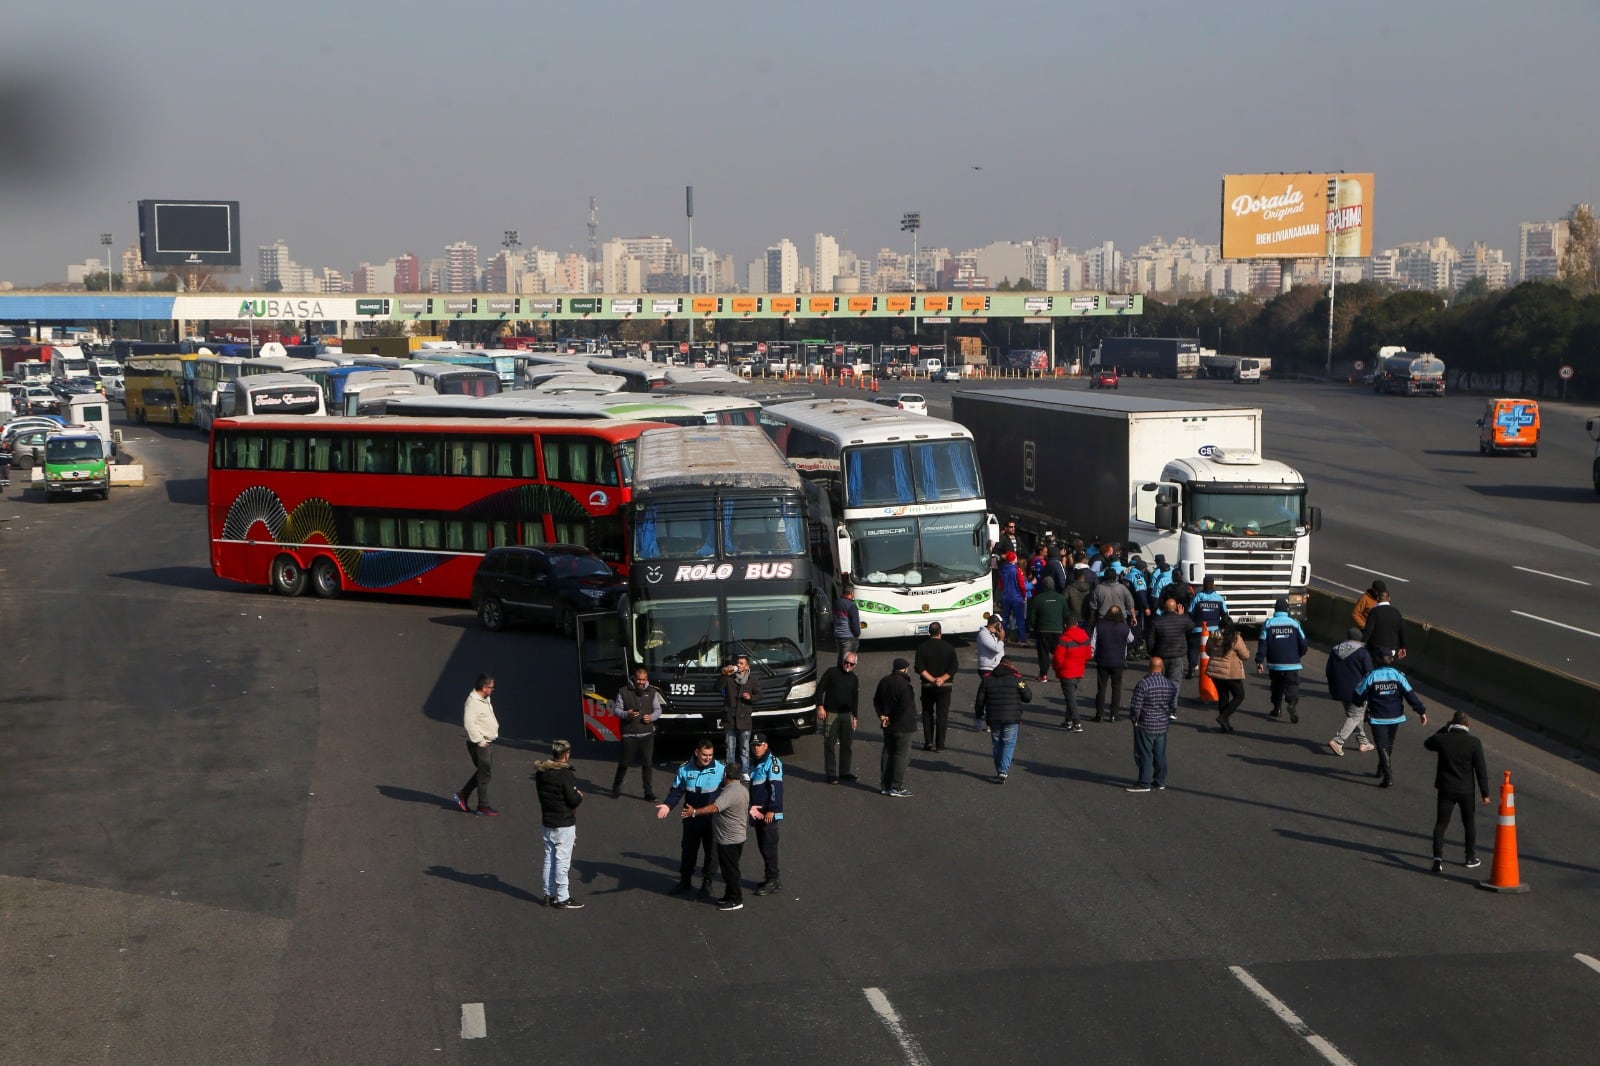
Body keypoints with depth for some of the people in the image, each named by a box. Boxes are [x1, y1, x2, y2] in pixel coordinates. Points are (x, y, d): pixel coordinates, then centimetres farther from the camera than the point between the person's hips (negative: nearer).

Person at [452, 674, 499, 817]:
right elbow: (469, 724, -26)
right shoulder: (473, 702, -20)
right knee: (485, 774, -2)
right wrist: (480, 741, -22)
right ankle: (483, 806, 8)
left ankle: (462, 795, 24)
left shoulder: (485, 699, 11)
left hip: (488, 742, 10)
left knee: (485, 772, 16)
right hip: (479, 744, -10)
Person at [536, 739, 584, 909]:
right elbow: (574, 800, -21)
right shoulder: (566, 775, -20)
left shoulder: (540, 772, 4)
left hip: (547, 822, 7)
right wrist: (580, 796, 2)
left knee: (549, 858, 16)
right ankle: (562, 899, 3)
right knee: (562, 861, -2)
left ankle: (549, 894, 22)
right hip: (564, 825, -7)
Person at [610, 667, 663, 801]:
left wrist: (651, 717, -11)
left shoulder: (652, 692, 6)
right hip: (629, 734, -2)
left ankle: (649, 793, 8)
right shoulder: (623, 691, -1)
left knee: (647, 764, 1)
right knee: (624, 763, 5)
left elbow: (658, 710, 10)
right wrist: (626, 714, -19)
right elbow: (616, 709, 1)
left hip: (647, 734, 2)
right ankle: (616, 788, 25)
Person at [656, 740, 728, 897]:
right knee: (688, 850, 15)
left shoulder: (721, 770, -11)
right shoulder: (685, 770, -5)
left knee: (711, 852, 8)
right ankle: (685, 881, 31)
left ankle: (707, 882, 24)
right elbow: (676, 791, -2)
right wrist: (668, 805, -19)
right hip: (691, 819, 2)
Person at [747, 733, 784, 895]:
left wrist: (771, 810, -23)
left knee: (769, 846, -8)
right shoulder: (754, 763, 16)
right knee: (762, 846, 12)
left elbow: (776, 788, -19)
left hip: (770, 813, -9)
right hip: (757, 813, 9)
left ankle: (772, 881, -4)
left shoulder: (772, 762, -12)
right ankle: (769, 879, 19)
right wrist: (752, 808, 15)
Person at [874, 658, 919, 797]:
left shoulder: (884, 682, 6)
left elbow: (876, 700, 12)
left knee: (887, 753, 14)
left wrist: (882, 715, 5)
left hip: (888, 727, 8)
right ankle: (897, 787, -1)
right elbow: (907, 706, -24)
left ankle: (884, 785, 18)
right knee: (902, 755, -1)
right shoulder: (904, 684, -19)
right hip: (902, 726, -8)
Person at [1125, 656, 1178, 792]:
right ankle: (1160, 781, 21)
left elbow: (1136, 706, -17)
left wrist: (1134, 718, 1)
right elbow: (1173, 705, 8)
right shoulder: (1169, 684, -1)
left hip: (1145, 726, -6)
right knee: (1160, 754, 14)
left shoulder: (1143, 684, -20)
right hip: (1163, 725, 6)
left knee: (1144, 754, 2)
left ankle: (1144, 783, 6)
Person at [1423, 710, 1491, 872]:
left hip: (1446, 789, 1)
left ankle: (1438, 858, -7)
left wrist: (1445, 729, 10)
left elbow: (1427, 744, 14)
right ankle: (1471, 858, 26)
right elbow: (1481, 769, -10)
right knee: (1469, 823, 18)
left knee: (1441, 824, 7)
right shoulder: (1474, 742, -14)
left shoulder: (1441, 739, -11)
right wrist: (1485, 793, -3)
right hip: (1466, 790, 0)